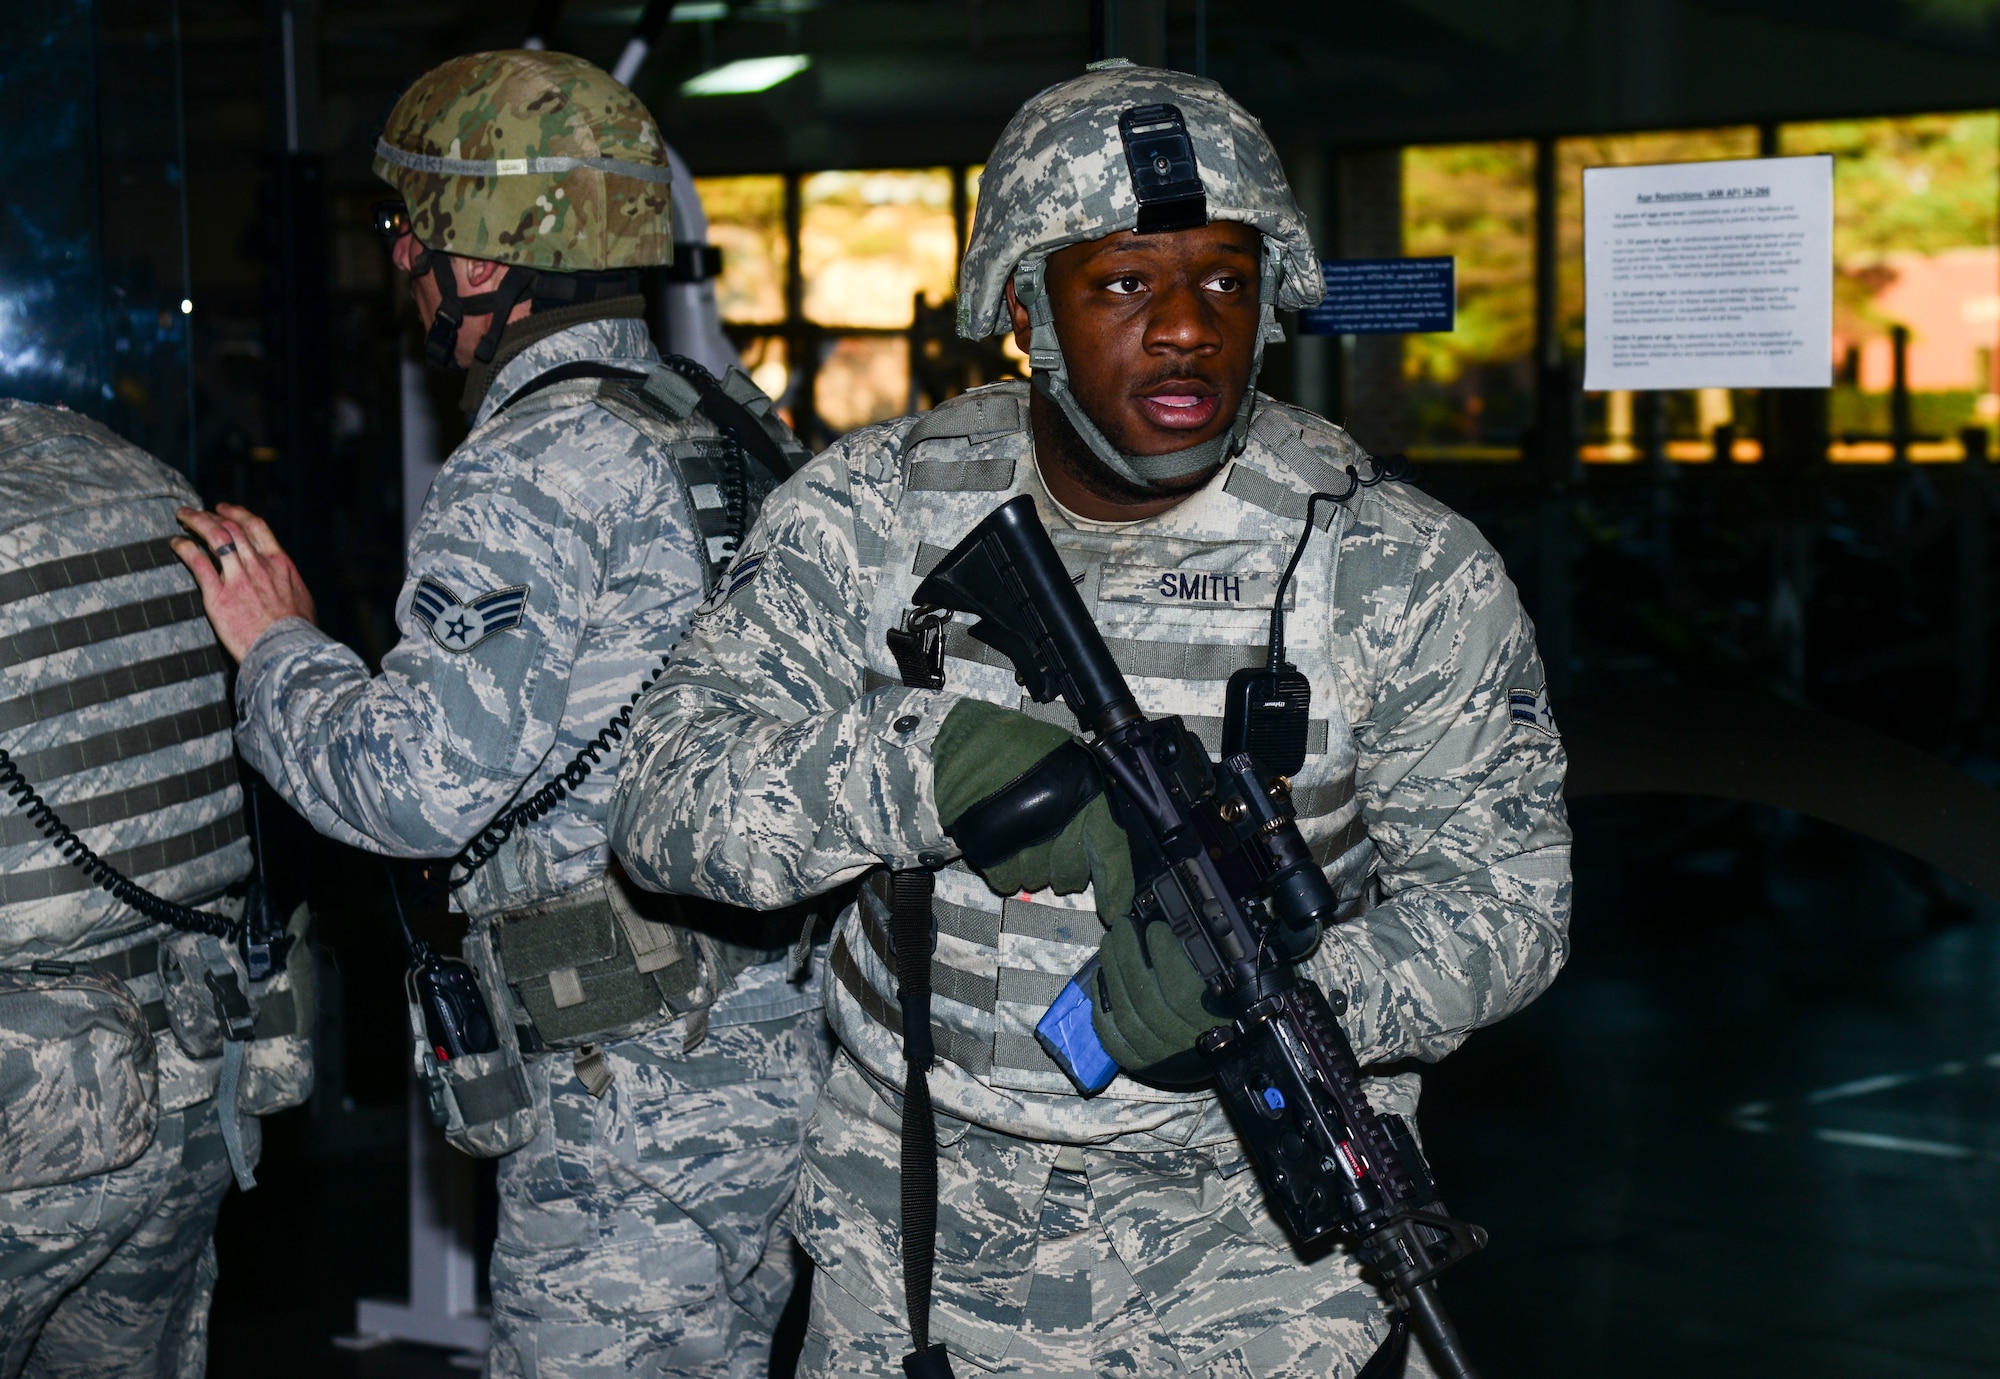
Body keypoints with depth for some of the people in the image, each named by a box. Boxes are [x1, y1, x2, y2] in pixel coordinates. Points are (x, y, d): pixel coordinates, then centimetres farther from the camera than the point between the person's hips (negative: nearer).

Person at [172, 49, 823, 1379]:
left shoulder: (542, 461, -16)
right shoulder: (739, 426, 12)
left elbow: (428, 782, -21)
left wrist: (278, 650, -6)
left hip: (643, 1089, -9)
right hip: (785, 1046, 10)